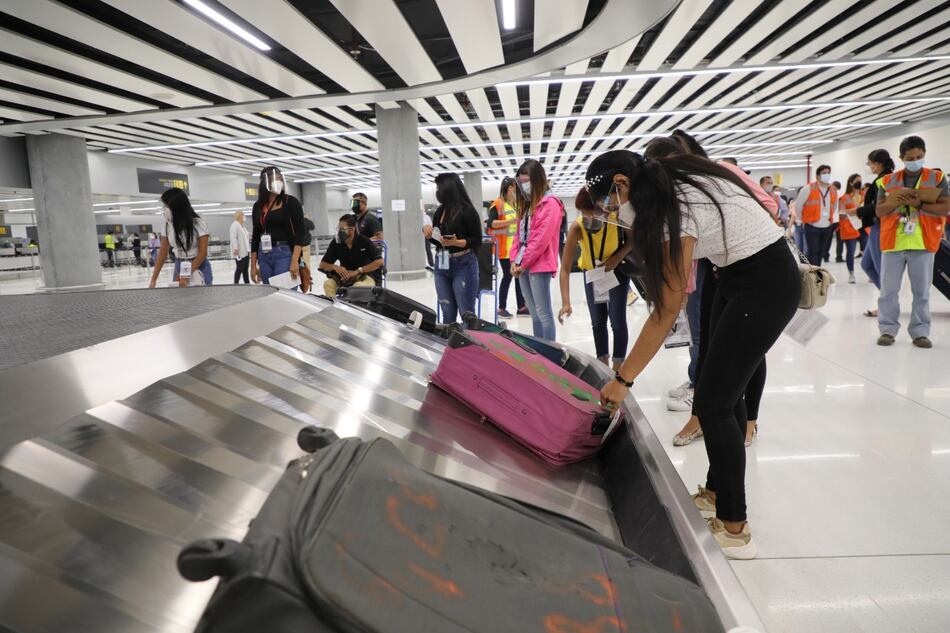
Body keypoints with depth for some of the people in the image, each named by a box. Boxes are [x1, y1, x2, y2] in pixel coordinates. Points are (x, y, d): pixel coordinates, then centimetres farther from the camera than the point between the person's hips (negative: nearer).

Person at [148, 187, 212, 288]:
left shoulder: (198, 223, -13)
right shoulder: (168, 225, 1)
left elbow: (202, 253, -14)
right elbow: (163, 252, 5)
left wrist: (186, 275, -22)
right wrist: (153, 280, 1)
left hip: (198, 268, -4)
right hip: (179, 267, 4)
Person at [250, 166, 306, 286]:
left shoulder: (291, 202, -2)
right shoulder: (258, 206, 12)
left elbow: (299, 232, -9)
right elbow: (255, 236, 15)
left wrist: (295, 261, -19)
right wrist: (253, 265, 10)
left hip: (285, 254, -5)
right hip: (264, 256, 5)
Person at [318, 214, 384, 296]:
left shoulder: (364, 241, -10)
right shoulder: (335, 243, 0)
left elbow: (379, 262, -16)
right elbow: (322, 265, 4)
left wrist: (357, 271, -21)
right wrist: (335, 267, -19)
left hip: (365, 276, -4)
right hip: (345, 277, 4)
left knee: (358, 286, -37)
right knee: (328, 284, -23)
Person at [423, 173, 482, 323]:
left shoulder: (467, 211, -9)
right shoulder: (440, 211, 10)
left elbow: (477, 241, -9)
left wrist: (456, 242, -23)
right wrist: (427, 232, -1)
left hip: (463, 265, -6)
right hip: (441, 266, 6)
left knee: (467, 314, -2)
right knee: (448, 314, 10)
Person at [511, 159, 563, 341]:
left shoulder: (550, 204, -9)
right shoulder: (526, 204, 18)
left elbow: (541, 239, -16)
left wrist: (522, 263, -12)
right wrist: (515, 260, 3)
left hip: (539, 266, -8)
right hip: (523, 266, 8)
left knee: (544, 313, -6)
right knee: (534, 314, 12)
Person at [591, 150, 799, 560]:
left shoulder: (673, 212, -25)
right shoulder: (674, 179, -1)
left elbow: (666, 312, -23)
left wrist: (623, 379, -18)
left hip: (767, 285, -10)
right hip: (739, 277, 10)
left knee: (712, 402, -8)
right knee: (725, 390, 13)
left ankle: (735, 529, 2)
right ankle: (717, 492, 27)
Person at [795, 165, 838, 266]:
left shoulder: (833, 191, 8)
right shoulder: (808, 189, -10)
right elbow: (798, 205, -4)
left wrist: (829, 218, 21)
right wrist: (804, 220, 5)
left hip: (827, 227, 6)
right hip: (812, 226, -6)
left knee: (821, 252, 11)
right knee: (813, 252, -9)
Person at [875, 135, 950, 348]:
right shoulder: (889, 180, 9)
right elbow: (879, 211, 7)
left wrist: (919, 205, -17)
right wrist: (894, 202, -13)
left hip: (922, 243, -1)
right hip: (893, 242, 1)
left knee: (921, 291, 4)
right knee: (888, 290, 3)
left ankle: (920, 332, 11)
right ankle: (887, 329, 10)